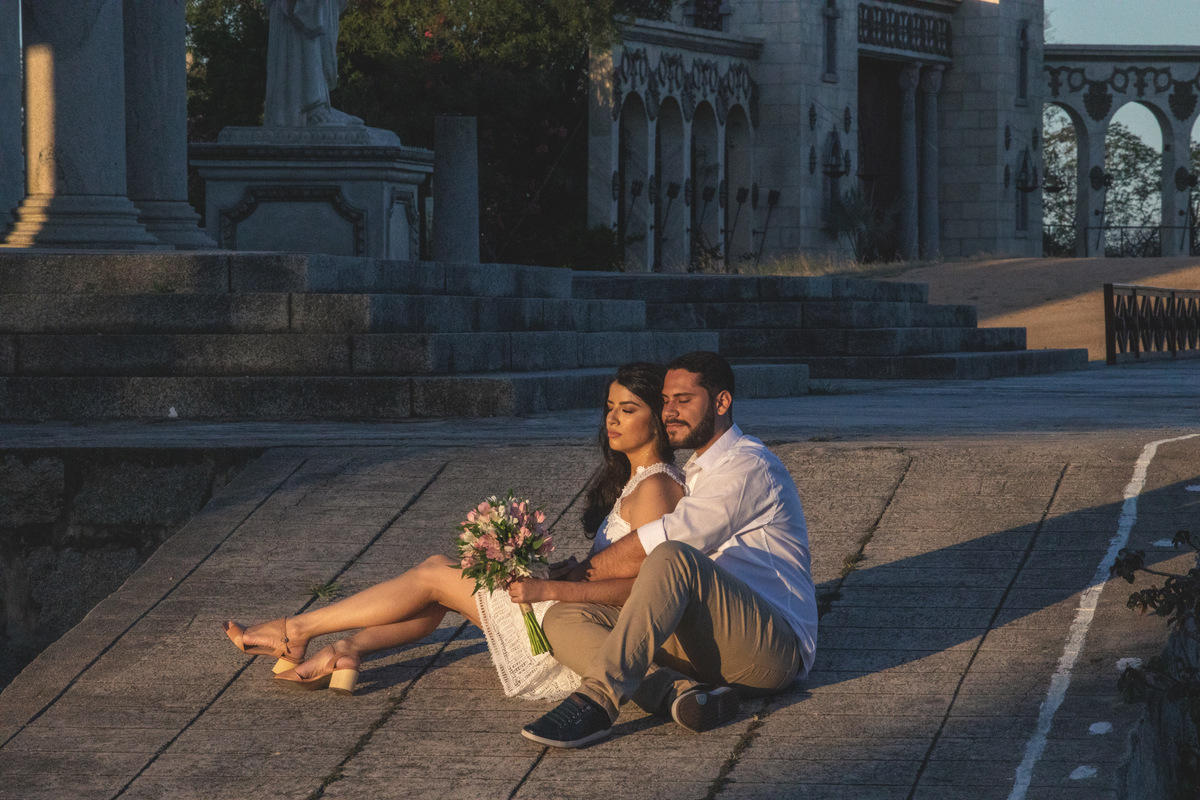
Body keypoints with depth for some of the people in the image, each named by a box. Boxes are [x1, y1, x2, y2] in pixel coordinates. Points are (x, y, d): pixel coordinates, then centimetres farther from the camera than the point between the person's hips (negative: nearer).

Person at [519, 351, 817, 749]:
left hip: (774, 648, -9)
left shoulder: (748, 467, -6)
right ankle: (680, 691, -31)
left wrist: (574, 575, -4)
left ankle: (600, 697, -41)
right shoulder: (696, 473, 26)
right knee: (563, 619, -8)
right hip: (706, 647, 9)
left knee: (673, 559, -36)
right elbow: (642, 561, 20)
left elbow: (655, 546, -14)